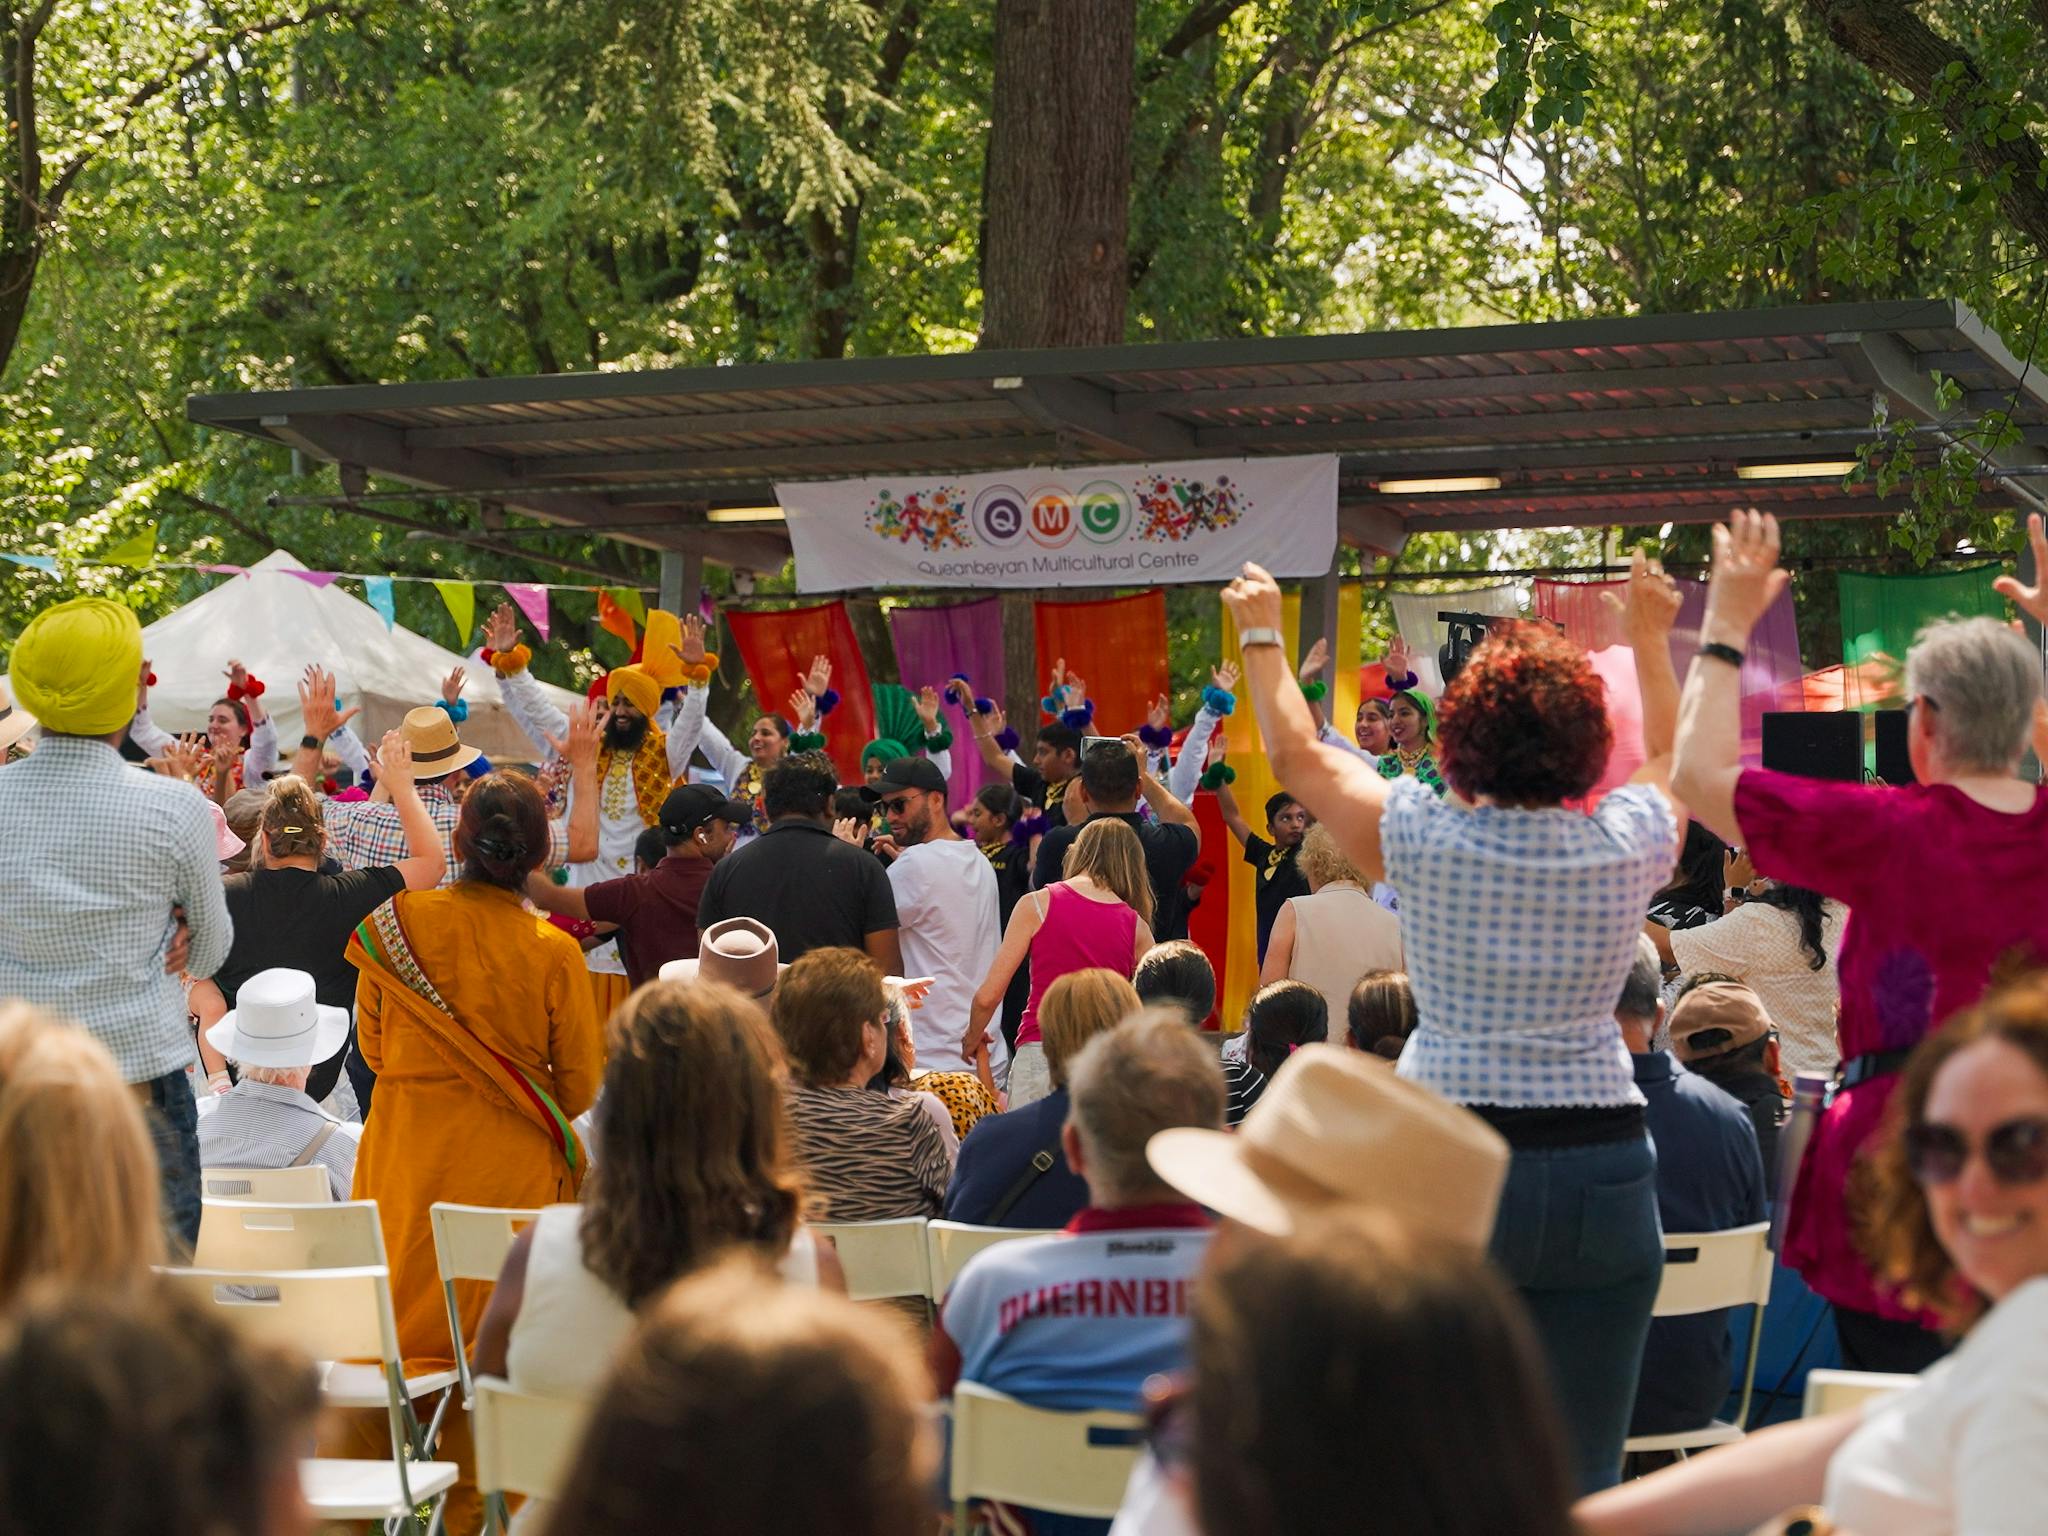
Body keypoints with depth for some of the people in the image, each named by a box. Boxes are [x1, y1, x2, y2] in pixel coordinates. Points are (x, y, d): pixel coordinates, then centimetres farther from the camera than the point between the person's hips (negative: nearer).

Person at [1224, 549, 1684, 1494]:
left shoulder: (1425, 840, -5)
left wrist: (1262, 636, 28)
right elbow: (1665, 755, 25)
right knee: (1584, 1471, 1)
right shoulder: (1628, 846, 1)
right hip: (1601, 1175, 1)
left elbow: (1298, 754, 12)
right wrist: (1651, 637, 41)